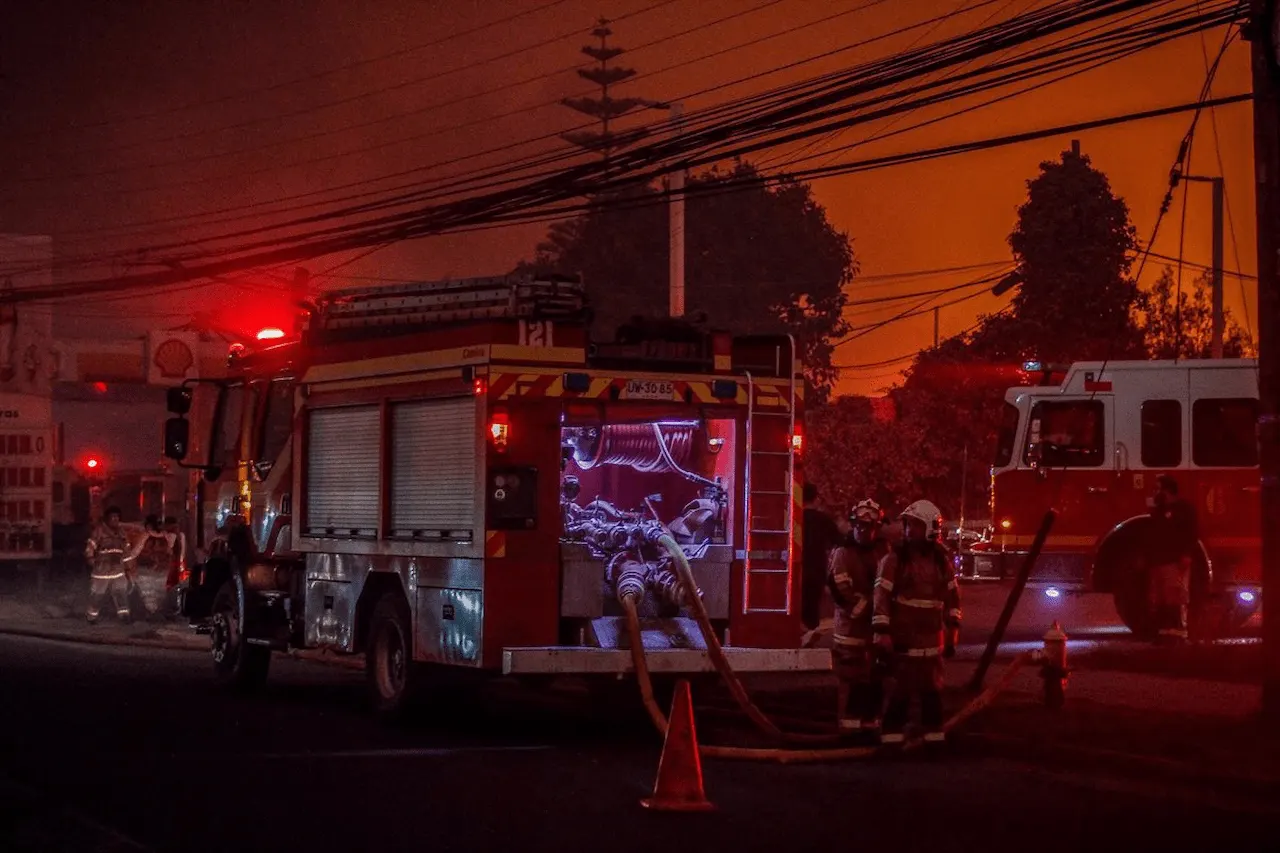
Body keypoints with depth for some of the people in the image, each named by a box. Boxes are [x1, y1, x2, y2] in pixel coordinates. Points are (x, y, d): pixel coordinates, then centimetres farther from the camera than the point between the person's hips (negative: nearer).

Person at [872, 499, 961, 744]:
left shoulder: (941, 561, 8)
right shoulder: (895, 559, -7)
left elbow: (952, 597, 15)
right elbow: (881, 597, -10)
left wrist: (952, 632, 12)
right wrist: (881, 633, -16)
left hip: (932, 639, 4)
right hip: (903, 638, -4)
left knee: (932, 689, 11)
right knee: (902, 689, -4)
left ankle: (934, 736, 21)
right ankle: (892, 738, 2)